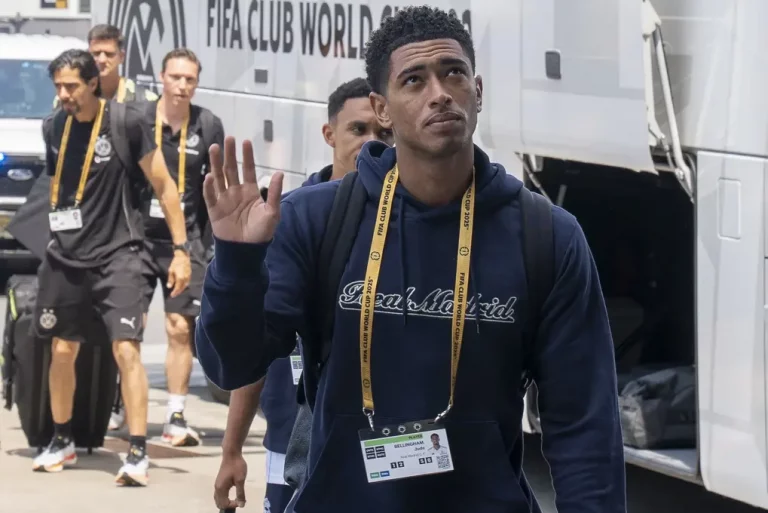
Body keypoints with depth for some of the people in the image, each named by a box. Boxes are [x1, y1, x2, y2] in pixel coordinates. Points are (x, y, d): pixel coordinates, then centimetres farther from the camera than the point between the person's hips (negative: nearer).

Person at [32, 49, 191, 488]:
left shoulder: (128, 122, -10)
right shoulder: (54, 127, 3)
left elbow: (164, 185, -5)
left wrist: (181, 249, -8)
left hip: (117, 254, -5)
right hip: (65, 256, 5)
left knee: (126, 349, -15)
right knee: (62, 350, 11)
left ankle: (138, 454, -12)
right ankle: (62, 443, 29)